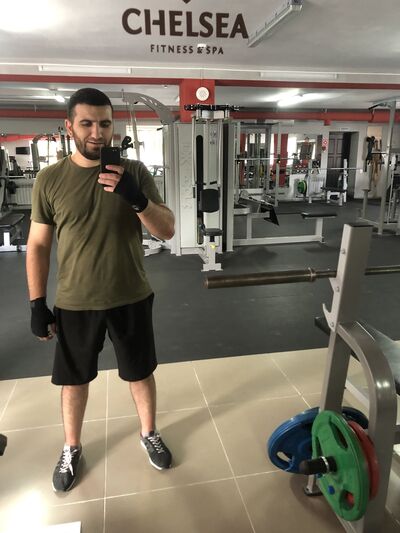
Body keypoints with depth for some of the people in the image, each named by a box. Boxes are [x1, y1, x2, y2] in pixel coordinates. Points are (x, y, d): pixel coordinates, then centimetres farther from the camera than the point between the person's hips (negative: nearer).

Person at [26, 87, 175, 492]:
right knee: (74, 379, 18)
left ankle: (149, 433, 44)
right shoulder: (49, 179, -5)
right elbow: (38, 245, 0)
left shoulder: (134, 172, -6)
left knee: (141, 372, 17)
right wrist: (37, 304, -1)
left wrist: (136, 197, -27)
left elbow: (167, 230, -9)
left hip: (131, 299, 0)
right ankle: (71, 448, 44)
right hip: (74, 303, 0)